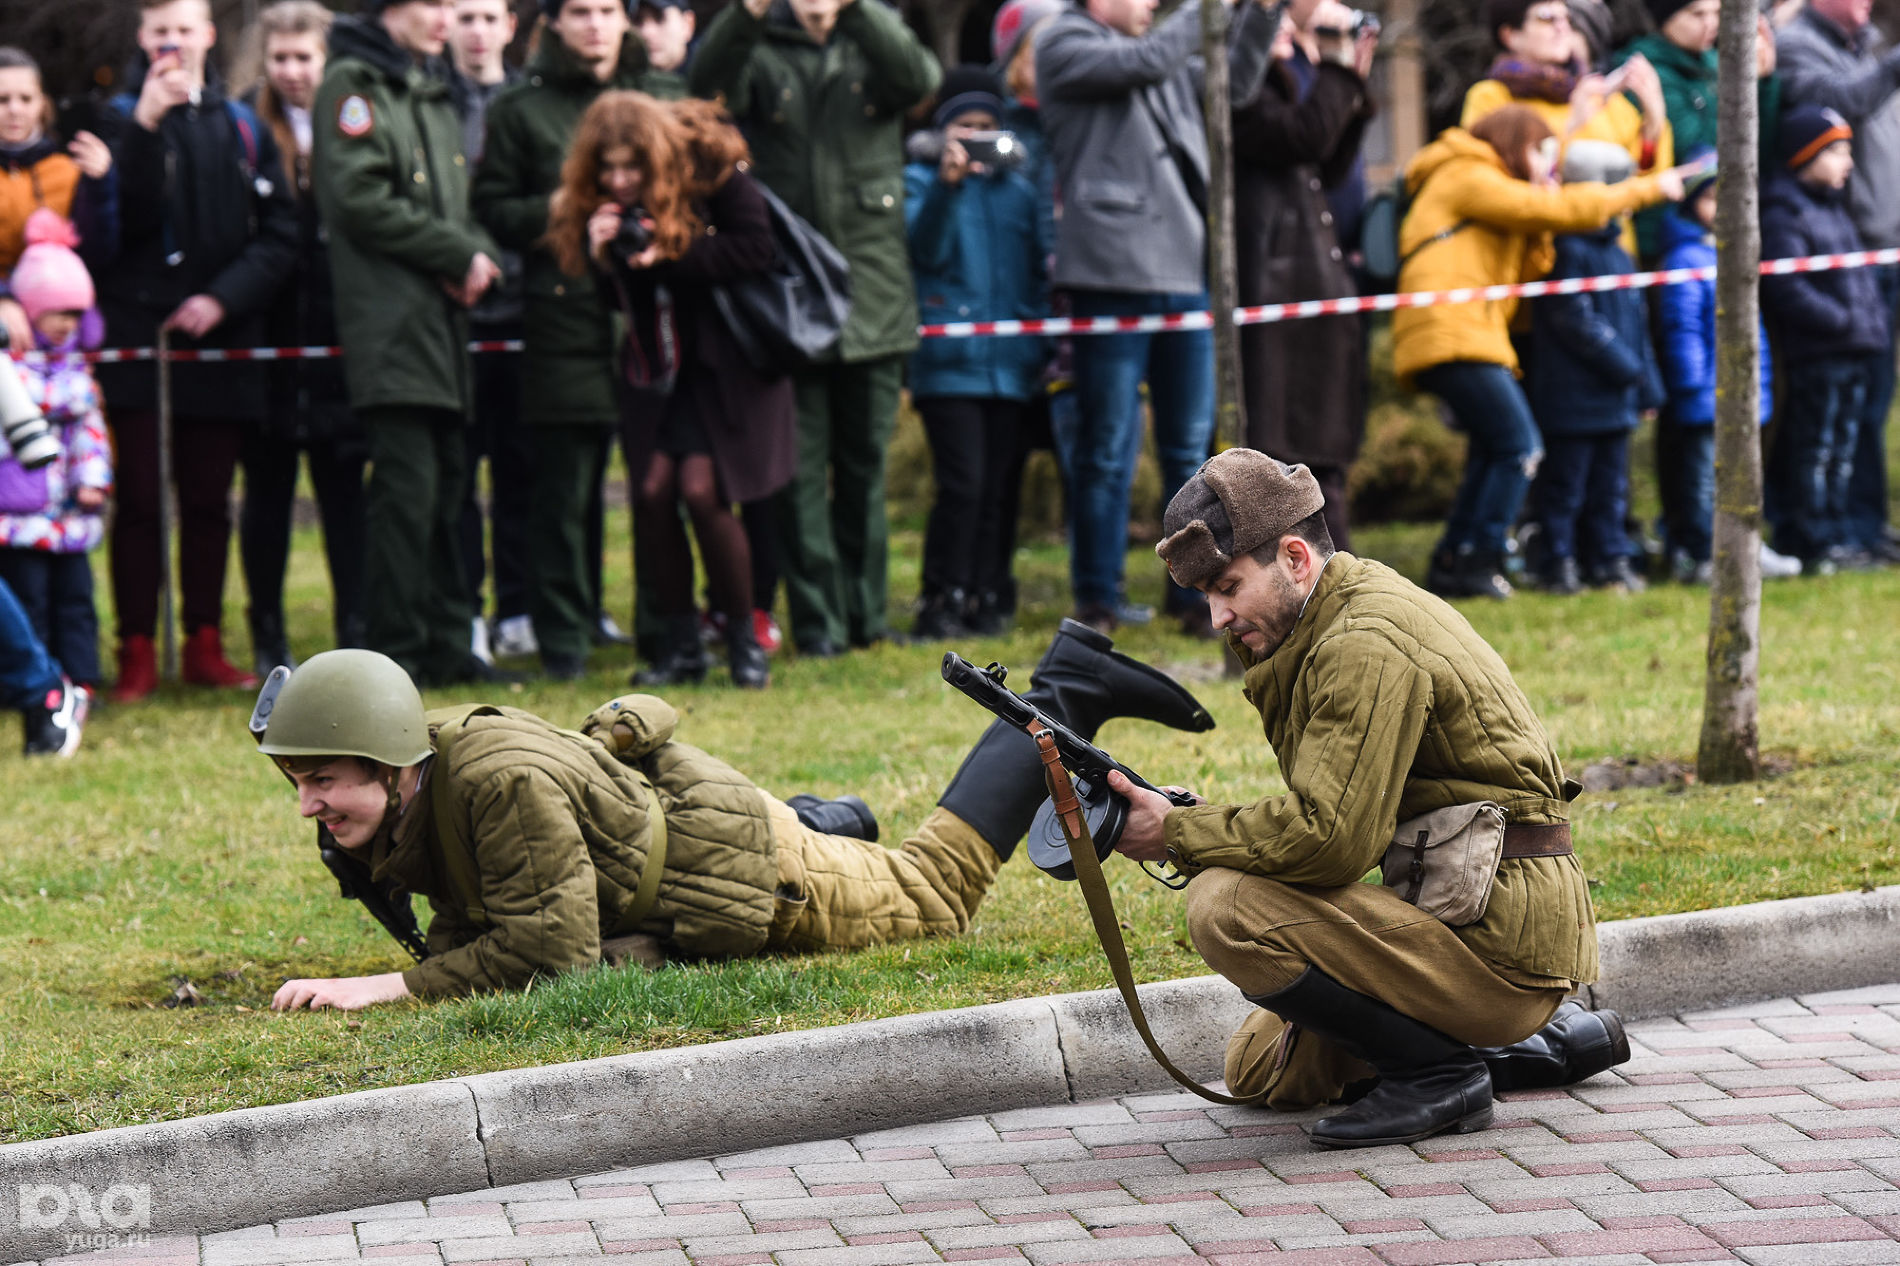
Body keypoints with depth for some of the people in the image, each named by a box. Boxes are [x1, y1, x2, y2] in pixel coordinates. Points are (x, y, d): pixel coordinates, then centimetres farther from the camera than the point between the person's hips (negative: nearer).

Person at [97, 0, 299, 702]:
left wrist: (224, 299, -9)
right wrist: (144, 126, -22)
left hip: (220, 342, 2)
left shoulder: (243, 129, 9)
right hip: (137, 335, -2)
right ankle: (137, 654, 2)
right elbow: (111, 219, -14)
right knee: (139, 502, -2)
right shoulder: (118, 118, 2)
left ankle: (205, 646, 16)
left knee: (209, 503, 8)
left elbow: (279, 236, 5)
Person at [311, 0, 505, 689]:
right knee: (407, 482, -11)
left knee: (447, 477, 9)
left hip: (442, 313, 9)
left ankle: (445, 644, 15)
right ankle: (396, 652, -8)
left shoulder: (432, 92, 20)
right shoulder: (353, 84, -6)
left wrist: (479, 255, 0)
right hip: (390, 316, -9)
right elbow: (359, 200, -15)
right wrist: (460, 255, -11)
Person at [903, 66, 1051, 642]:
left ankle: (987, 596, 10)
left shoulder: (1019, 185, 17)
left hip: (1011, 362, 4)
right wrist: (946, 185, -24)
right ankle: (943, 601, -5)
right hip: (948, 360, -4)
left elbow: (1041, 265, 21)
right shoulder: (921, 178, 6)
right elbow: (925, 248, -10)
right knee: (962, 482, -13)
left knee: (1001, 486, 3)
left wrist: (1045, 345, 13)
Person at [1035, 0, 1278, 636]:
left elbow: (1234, 83, 24)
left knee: (1191, 445, 9)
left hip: (1187, 273, 7)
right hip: (1113, 276, -7)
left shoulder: (1167, 59, 20)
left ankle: (1193, 590, 16)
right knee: (1108, 449, -1)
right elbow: (1149, 60, -14)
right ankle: (1096, 601, 6)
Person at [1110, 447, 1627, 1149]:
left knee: (1225, 906, -23)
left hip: (1502, 944, -11)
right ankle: (1551, 1040, 20)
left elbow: (1331, 835, -26)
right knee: (1259, 1068, 23)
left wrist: (1179, 834, -16)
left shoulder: (1367, 645, -19)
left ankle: (1438, 1072, -10)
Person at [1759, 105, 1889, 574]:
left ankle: (1838, 538, 19)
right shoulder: (1783, 214, -13)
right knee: (1813, 451, -4)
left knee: (1841, 452, 13)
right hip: (1814, 358, -9)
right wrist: (1845, 321, -20)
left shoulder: (1835, 208, 19)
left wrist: (1873, 320, 13)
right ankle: (1813, 542, 0)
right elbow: (1788, 289, -20)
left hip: (1853, 357, 9)